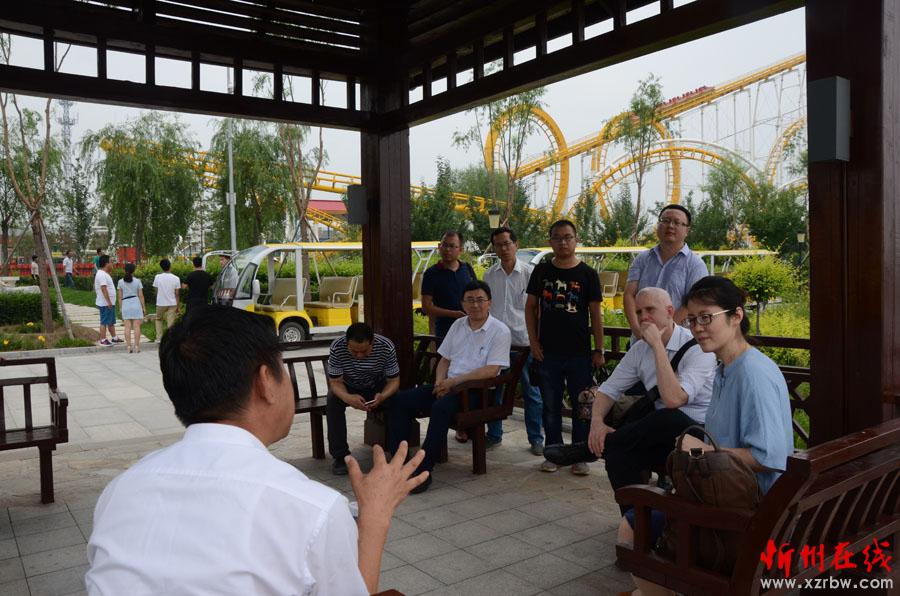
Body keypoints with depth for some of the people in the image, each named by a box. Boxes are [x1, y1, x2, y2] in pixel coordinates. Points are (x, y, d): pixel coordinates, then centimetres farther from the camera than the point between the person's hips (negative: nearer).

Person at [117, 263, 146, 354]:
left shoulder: (121, 282, 3)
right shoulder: (137, 281, -1)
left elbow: (120, 297, 4)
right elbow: (140, 295, -1)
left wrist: (120, 308, 12)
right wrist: (144, 307, 5)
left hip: (125, 305, 1)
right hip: (136, 303, -1)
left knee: (127, 327, 2)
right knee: (136, 326, 0)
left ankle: (129, 347, 0)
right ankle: (137, 346, -2)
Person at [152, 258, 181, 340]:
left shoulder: (157, 277, -6)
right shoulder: (176, 278, -7)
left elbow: (156, 290, 2)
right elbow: (177, 294, -4)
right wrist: (177, 306, 4)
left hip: (160, 303, 1)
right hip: (172, 304, -1)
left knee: (158, 319, 22)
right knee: (171, 323, 3)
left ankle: (159, 337, 16)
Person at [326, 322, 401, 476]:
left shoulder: (386, 347, -27)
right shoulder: (337, 347, -28)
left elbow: (394, 380, -18)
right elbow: (335, 382, -21)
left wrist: (383, 396, -41)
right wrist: (348, 398, -44)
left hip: (378, 387, 0)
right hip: (347, 388, 0)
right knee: (333, 401, -31)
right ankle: (340, 456, -18)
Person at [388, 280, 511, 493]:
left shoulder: (499, 331, -5)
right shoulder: (458, 325, 16)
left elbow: (491, 370, -15)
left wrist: (453, 382, -15)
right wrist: (440, 383, -2)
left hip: (477, 390, -7)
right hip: (448, 386, 7)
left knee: (441, 407, -36)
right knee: (400, 401, -11)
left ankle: (424, 470, -28)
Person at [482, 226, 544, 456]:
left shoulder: (529, 273, -2)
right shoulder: (489, 275, 8)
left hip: (525, 341, -3)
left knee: (532, 392, 4)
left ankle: (536, 438, 16)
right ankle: (494, 434, 24)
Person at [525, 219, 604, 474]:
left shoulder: (587, 274, 0)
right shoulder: (541, 271, 4)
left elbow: (595, 314, 1)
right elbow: (530, 307, 8)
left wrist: (599, 350, -2)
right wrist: (533, 342, 0)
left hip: (579, 353, -1)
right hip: (548, 352, 2)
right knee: (550, 405, 9)